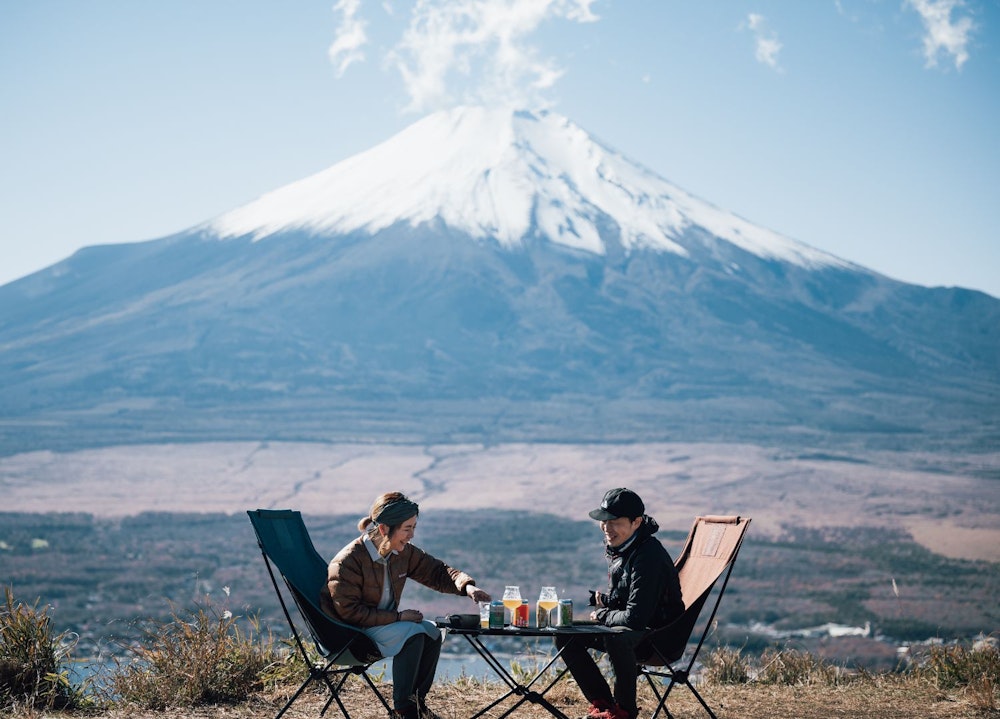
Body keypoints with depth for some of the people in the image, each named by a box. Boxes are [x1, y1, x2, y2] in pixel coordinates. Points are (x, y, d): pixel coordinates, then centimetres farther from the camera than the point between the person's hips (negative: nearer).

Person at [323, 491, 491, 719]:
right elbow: (349, 611, -24)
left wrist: (466, 586, -14)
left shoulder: (404, 553, -2)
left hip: (386, 622, 8)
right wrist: (398, 617, -25)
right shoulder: (347, 562, -24)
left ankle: (416, 700, 2)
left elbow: (436, 571, 7)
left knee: (431, 633, -12)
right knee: (412, 634, -26)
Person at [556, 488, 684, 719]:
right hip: (633, 630, 10)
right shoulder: (617, 548, 3)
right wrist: (603, 599, -3)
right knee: (566, 637, 2)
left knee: (616, 638, -38)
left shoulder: (649, 557, -27)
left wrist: (602, 615, -14)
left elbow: (635, 617, -31)